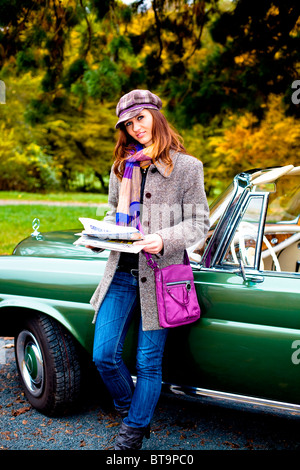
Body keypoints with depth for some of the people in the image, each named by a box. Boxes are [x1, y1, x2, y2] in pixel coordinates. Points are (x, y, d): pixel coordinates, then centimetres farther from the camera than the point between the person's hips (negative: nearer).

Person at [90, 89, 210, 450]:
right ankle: (129, 409, 31)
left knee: (148, 362, 5)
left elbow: (199, 223, -4)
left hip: (161, 274, -4)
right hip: (121, 272, 5)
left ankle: (134, 431, 26)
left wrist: (164, 240, -21)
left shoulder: (186, 166, -1)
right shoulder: (122, 166, 14)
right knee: (104, 356, 2)